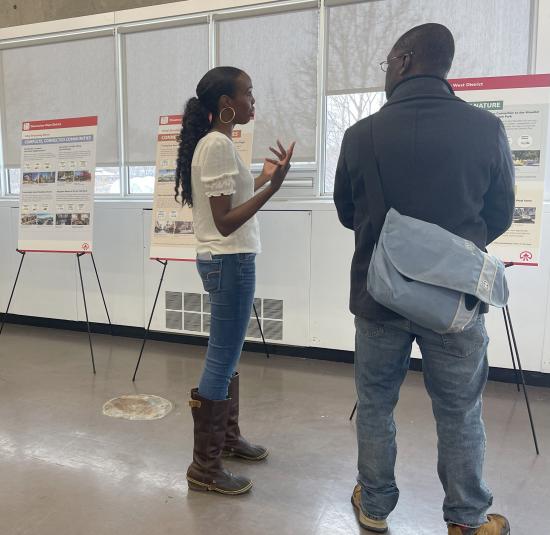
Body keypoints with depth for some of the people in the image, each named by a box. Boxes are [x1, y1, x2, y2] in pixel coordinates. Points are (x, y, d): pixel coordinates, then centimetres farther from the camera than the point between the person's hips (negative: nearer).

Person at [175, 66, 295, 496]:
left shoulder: (216, 142, 13)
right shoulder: (218, 145, -17)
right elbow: (224, 222, -22)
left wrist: (264, 176, 29)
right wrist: (274, 186, -29)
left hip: (228, 259, 10)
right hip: (230, 262, -10)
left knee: (228, 355, 18)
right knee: (221, 361, -2)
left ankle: (228, 437, 34)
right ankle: (204, 468, 12)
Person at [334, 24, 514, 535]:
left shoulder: (362, 133, -8)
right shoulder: (486, 128, -8)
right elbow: (500, 216, 3)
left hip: (379, 295, 0)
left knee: (375, 403, 17)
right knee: (459, 413, 16)